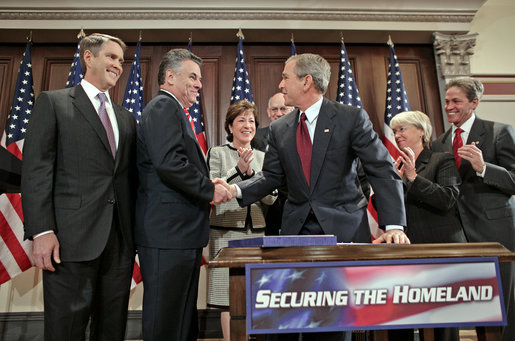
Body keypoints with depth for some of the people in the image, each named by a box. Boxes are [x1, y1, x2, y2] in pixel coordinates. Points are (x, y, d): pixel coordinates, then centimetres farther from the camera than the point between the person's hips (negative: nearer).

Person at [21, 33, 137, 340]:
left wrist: (137, 231, 8)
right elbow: (36, 168, -4)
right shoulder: (53, 102, 5)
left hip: (121, 239, 5)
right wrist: (41, 230, -13)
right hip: (71, 238, -4)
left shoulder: (127, 118, 18)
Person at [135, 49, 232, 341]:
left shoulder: (177, 112, 23)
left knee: (184, 318, 18)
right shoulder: (163, 107, -8)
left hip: (184, 233, 10)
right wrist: (210, 190, -13)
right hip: (168, 232, -10)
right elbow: (169, 162, -23)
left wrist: (208, 189, 9)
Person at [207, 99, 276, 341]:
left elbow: (270, 199, 5)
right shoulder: (217, 153, 2)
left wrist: (250, 172, -11)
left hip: (257, 233, 3)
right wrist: (238, 169, -15)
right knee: (230, 298, 0)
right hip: (226, 232, -3)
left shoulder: (262, 157, 12)